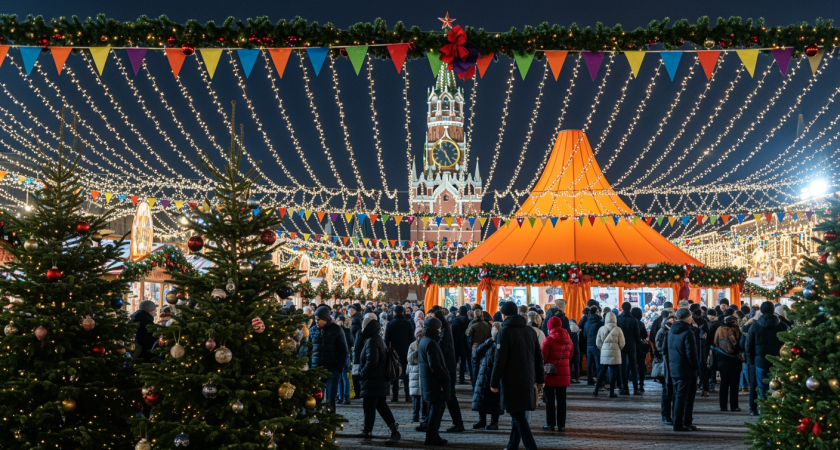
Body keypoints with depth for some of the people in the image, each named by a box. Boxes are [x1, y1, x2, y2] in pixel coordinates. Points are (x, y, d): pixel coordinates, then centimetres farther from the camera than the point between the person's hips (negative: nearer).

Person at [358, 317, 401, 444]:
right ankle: (395, 431, 14)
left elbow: (371, 362, -24)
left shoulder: (371, 341, -16)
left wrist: (362, 373, -12)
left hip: (372, 381, -10)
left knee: (369, 408, -3)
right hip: (380, 380, 10)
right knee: (381, 406, 14)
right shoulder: (378, 339, 15)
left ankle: (367, 435, 1)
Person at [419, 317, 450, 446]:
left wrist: (445, 376, 16)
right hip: (435, 382, -10)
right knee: (436, 408, -4)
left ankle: (432, 434, 23)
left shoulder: (424, 341, 14)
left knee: (436, 407, 17)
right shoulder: (430, 343, -18)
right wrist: (446, 377, -15)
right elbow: (435, 366, -23)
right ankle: (432, 437, 1)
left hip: (429, 380, 10)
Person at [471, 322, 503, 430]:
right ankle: (481, 421, 17)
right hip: (483, 375, 6)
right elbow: (477, 352, 0)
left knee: (494, 400, -1)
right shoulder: (488, 343, 12)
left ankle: (494, 422, 10)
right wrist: (488, 342, -9)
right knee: (481, 398, 7)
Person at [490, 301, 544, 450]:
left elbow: (500, 360, -14)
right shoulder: (530, 330, 10)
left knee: (517, 414, -3)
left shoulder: (505, 331, -10)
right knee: (518, 412, 15)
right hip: (527, 379, 7)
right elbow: (538, 357, 13)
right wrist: (539, 379, 19)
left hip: (512, 380, -6)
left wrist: (494, 382, -10)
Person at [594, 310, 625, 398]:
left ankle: (596, 391, 9)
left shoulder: (601, 329, 0)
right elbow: (622, 343, -2)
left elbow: (598, 342, 4)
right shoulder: (618, 329, -5)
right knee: (613, 372, 3)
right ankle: (612, 392, 4)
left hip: (604, 353, 2)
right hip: (615, 353, -2)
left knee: (602, 372, 10)